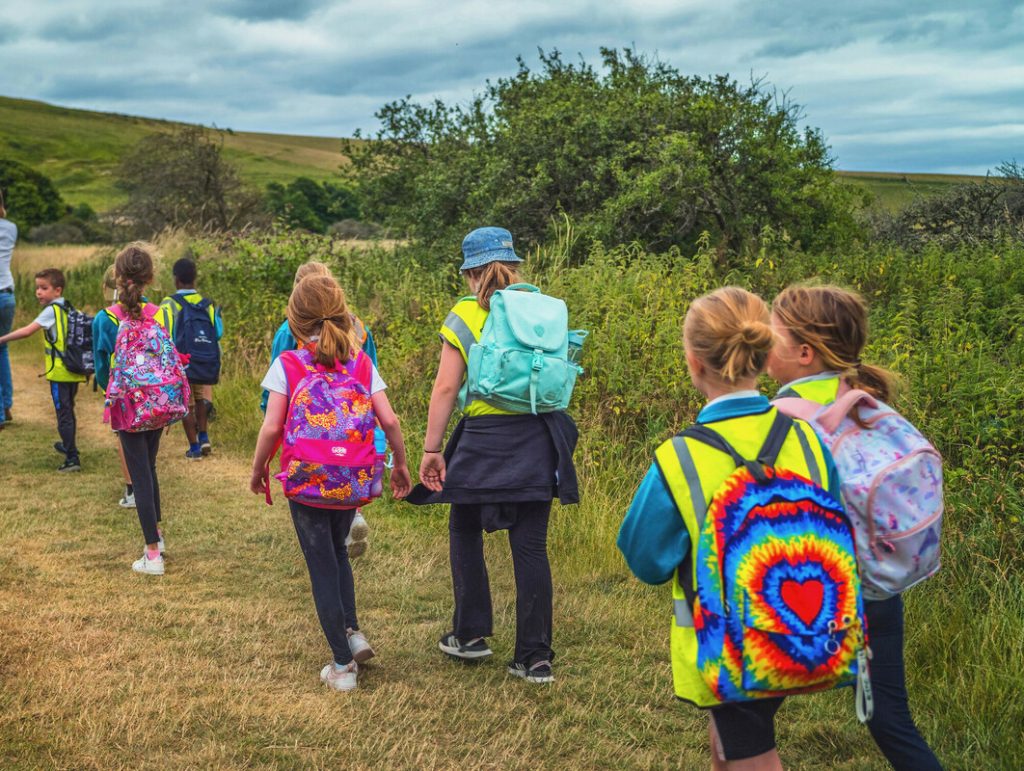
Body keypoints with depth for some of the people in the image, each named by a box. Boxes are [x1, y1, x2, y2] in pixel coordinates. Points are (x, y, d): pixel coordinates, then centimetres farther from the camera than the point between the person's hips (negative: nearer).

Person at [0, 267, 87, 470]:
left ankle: (72, 458, -8)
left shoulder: (51, 310, -12)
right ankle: (69, 445, 43)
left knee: (63, 413, -5)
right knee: (69, 410, 25)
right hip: (74, 371, 8)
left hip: (59, 372, -8)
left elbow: (27, 331, -18)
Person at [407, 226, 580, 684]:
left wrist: (431, 448, -2)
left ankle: (471, 634, 24)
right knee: (530, 545, 6)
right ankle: (535, 657, 8)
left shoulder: (465, 315, -4)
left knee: (465, 532, 18)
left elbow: (445, 387, -7)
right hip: (537, 438, 3)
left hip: (483, 440, -3)